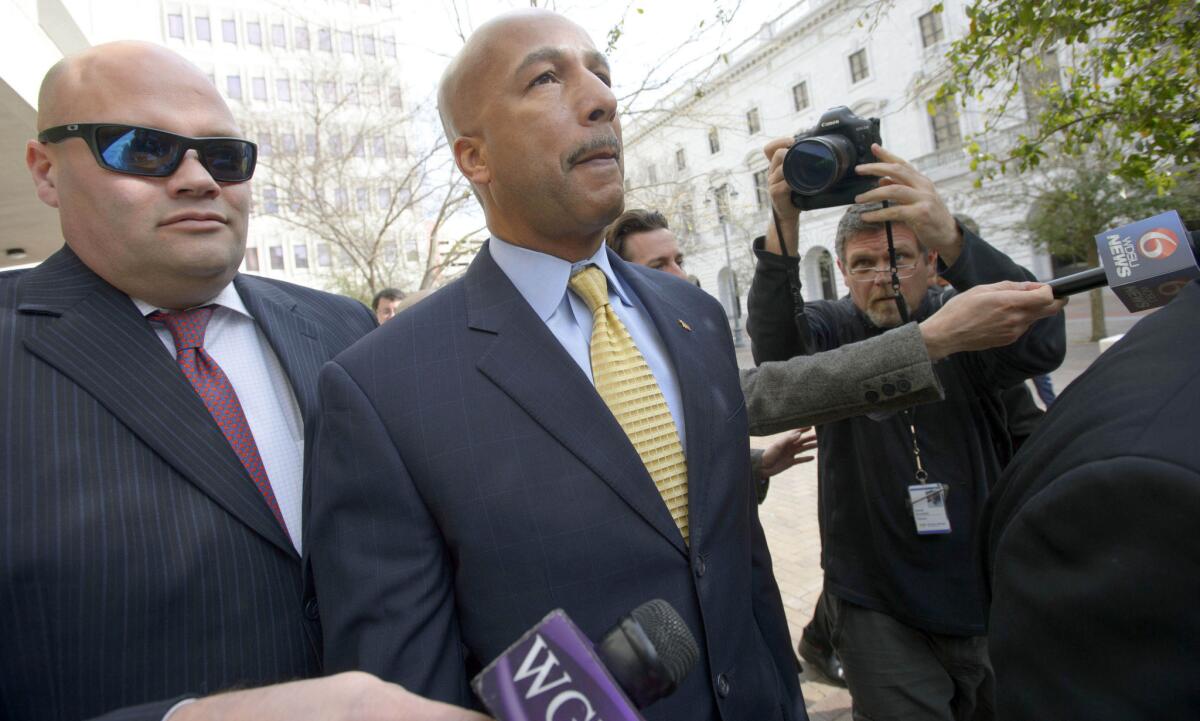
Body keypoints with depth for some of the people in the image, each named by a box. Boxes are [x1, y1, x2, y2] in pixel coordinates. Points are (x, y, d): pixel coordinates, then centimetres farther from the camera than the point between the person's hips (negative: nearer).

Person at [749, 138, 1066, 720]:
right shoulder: (832, 329, -4)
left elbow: (1043, 344, -24)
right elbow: (775, 349, -25)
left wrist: (950, 236, -40)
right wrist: (783, 226, -41)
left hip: (985, 600, 2)